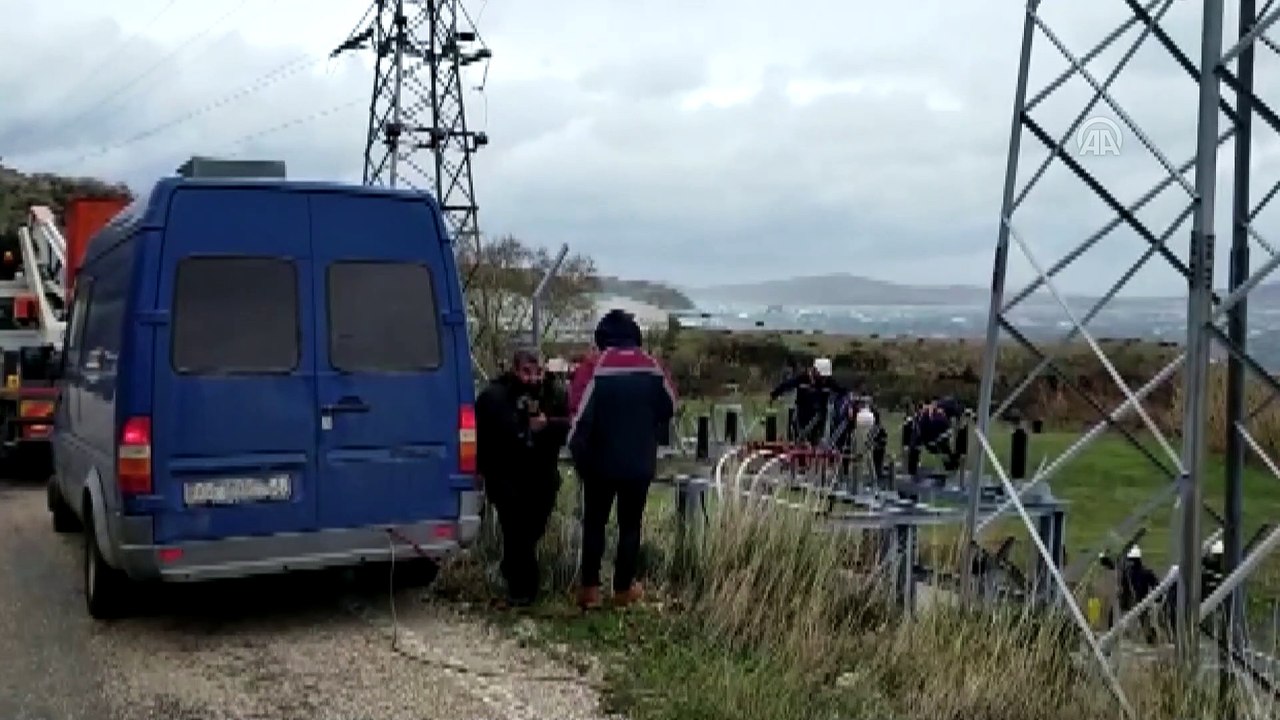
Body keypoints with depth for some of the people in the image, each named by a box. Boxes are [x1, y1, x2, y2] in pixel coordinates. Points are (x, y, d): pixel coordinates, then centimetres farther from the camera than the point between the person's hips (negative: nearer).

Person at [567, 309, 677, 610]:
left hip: (601, 462, -2)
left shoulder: (594, 366, -11)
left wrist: (579, 454, -6)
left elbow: (579, 413, -15)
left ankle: (589, 588, 9)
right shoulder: (652, 367, -1)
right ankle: (624, 588, 15)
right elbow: (669, 407, 7)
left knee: (594, 523, 11)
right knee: (630, 525, 12)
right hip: (640, 463, 2)